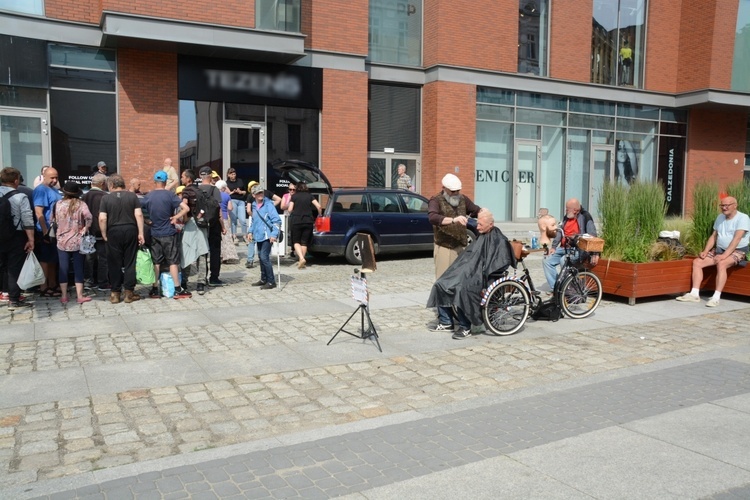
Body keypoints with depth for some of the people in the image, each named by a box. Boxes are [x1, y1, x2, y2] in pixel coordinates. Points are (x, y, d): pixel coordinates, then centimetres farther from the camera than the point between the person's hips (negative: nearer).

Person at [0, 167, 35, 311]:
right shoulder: (20, 197, -13)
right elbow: (27, 220, -16)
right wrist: (31, 239, -13)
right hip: (15, 237, -5)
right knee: (15, 268, 0)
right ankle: (14, 300, 1)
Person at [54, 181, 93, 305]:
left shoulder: (59, 204, -1)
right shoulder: (81, 204, -8)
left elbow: (56, 220, 5)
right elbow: (88, 217, -23)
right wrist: (85, 229, -10)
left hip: (62, 241, 2)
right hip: (78, 242, -2)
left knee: (63, 269, 9)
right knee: (78, 269, 6)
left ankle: (64, 296, 12)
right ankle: (79, 296, 7)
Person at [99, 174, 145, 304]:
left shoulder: (106, 198, -2)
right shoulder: (132, 196, 2)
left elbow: (102, 219, -9)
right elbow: (138, 215, -5)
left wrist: (104, 234, 1)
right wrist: (141, 233, -3)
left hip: (114, 232, -1)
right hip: (130, 231, 1)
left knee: (115, 263, 7)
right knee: (130, 262, 7)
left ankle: (115, 293, 12)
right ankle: (129, 292, 9)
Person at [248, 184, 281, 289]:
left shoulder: (268, 205, -11)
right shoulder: (254, 206, 11)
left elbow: (277, 220, -16)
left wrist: (274, 234, -23)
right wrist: (251, 231, 18)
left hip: (267, 236, -8)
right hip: (258, 236, 8)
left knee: (264, 257, -13)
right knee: (261, 257, 15)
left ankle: (271, 281, -6)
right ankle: (264, 279, 27)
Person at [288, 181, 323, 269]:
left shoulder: (294, 196, 3)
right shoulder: (310, 196, 7)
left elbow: (290, 209, -3)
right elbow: (319, 207, -2)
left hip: (296, 221, -2)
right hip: (308, 222, 2)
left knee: (296, 242, 6)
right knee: (304, 242, 11)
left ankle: (301, 258, -15)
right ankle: (301, 262, 10)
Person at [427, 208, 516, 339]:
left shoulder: (499, 240, -7)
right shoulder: (482, 237, 18)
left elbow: (502, 264, -16)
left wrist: (483, 275, -19)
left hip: (483, 278, -9)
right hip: (470, 272, 9)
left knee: (462, 289, -35)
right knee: (441, 285, -4)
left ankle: (465, 328, -23)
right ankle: (446, 322, 3)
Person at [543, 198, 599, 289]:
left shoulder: (585, 217, -10)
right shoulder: (566, 217, 12)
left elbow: (592, 236, -16)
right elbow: (560, 232, 17)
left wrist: (594, 254, -23)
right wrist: (553, 247, 7)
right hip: (563, 248, 8)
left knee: (564, 260, -34)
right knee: (547, 261, -5)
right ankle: (555, 288, -4)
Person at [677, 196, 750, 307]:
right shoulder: (720, 217, 13)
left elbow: (737, 239, -22)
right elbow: (713, 236, 14)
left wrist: (724, 255, -31)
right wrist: (705, 251, -2)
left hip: (737, 251, -7)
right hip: (719, 249, 7)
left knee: (721, 264, -36)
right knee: (697, 262, -10)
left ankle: (716, 297, -37)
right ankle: (694, 294, -14)